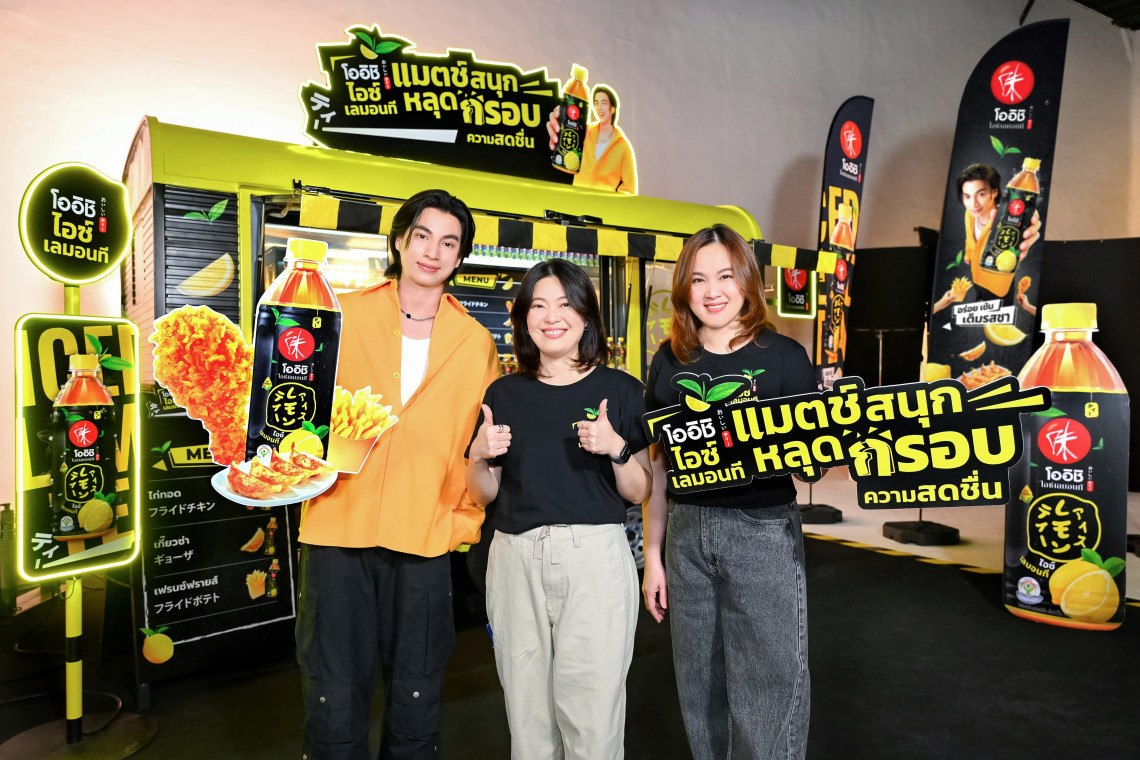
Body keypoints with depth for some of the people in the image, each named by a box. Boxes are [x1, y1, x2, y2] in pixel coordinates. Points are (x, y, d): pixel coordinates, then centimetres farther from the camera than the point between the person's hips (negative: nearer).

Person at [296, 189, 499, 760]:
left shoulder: (476, 342, 7)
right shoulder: (342, 316, 5)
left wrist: (464, 521, 0)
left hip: (426, 540, 1)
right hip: (338, 526, 0)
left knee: (416, 699, 12)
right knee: (335, 696, 7)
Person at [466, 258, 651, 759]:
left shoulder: (620, 390, 2)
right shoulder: (504, 393, 8)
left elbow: (639, 493, 3)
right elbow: (483, 495, 12)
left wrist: (617, 449, -15)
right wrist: (479, 457, -8)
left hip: (595, 555, -2)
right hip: (517, 559, 2)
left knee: (592, 714, 1)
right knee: (527, 711, 12)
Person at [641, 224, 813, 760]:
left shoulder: (784, 356, -4)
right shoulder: (670, 362, 4)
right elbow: (657, 467, 9)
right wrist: (652, 555, 9)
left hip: (764, 532, -3)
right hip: (687, 533, 4)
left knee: (768, 687, 4)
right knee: (700, 684, 16)